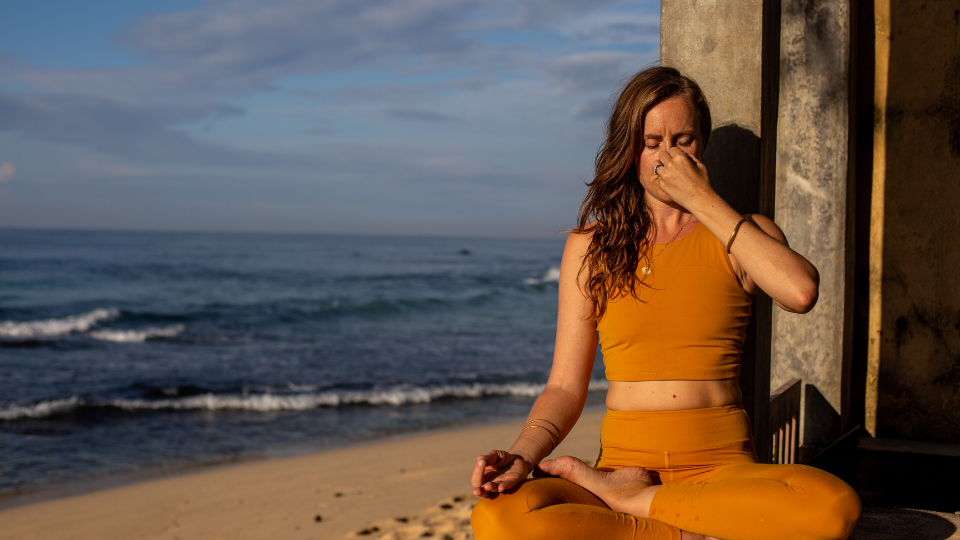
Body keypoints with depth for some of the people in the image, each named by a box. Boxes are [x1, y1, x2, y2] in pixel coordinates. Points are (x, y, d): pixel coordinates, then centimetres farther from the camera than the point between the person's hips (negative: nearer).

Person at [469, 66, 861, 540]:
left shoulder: (740, 235, 11)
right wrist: (522, 456, -14)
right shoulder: (589, 247, 12)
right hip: (622, 461, 0)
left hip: (722, 468, 1)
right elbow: (566, 387, 7)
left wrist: (704, 201, -6)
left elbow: (801, 293, -14)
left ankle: (631, 500, -14)